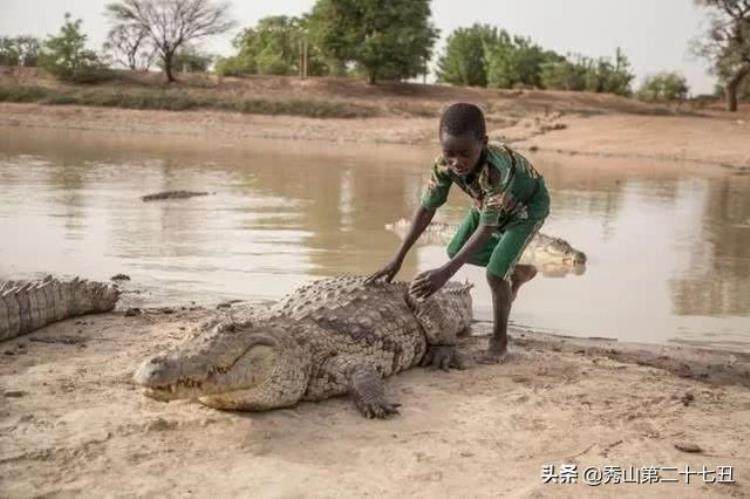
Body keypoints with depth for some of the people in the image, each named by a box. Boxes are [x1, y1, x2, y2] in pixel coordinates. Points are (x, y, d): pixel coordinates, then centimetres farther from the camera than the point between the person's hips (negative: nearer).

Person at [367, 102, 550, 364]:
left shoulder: (496, 170, -45)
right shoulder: (445, 164, -28)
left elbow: (487, 228, -43)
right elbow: (426, 208, -19)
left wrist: (446, 273, -49)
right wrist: (398, 259, -21)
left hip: (528, 206, -7)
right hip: (489, 202, 7)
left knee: (495, 273, -18)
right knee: (456, 252, 13)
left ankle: (499, 340, 5)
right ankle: (518, 272, 34)